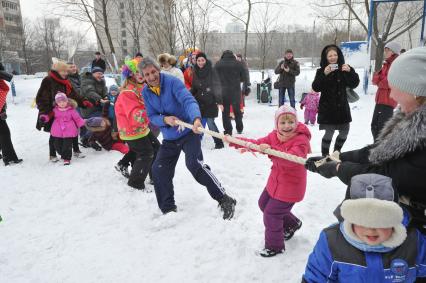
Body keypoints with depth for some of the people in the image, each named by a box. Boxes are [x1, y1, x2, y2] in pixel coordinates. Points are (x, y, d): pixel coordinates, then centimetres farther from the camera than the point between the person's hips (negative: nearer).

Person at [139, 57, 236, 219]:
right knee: (158, 170, 5)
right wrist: (165, 120, -22)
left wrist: (196, 118, -50)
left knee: (194, 164, -26)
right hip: (169, 138, 7)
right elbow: (152, 116, 0)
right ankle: (168, 208, 24)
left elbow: (188, 100, -31)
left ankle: (225, 200, -14)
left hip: (188, 132, -6)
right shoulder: (146, 92, 0)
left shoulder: (172, 82, -17)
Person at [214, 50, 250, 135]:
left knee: (225, 111, 6)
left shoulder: (218, 64, -1)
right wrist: (246, 88, 14)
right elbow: (245, 77, 2)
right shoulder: (238, 64, 0)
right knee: (237, 110, 17)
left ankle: (228, 131, 5)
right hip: (236, 91, 1)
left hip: (223, 91, -1)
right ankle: (239, 129, 28)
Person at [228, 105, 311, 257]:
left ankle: (274, 246, 23)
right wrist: (234, 141, -13)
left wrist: (270, 151, -54)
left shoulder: (301, 140, -24)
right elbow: (257, 143, -3)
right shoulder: (274, 136, -2)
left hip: (291, 186, -8)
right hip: (275, 180, 8)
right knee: (264, 204, 24)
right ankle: (291, 224, 43)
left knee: (271, 214, -2)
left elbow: (291, 159, -41)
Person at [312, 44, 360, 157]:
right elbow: (315, 88, -13)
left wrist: (350, 71, -18)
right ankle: (325, 155, 4)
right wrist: (324, 74, -25)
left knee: (344, 131, 10)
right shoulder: (321, 71, -2)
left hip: (342, 106, 4)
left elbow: (354, 84, -1)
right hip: (327, 107, -4)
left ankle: (336, 152, 30)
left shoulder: (344, 68, 6)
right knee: (329, 132, -10)